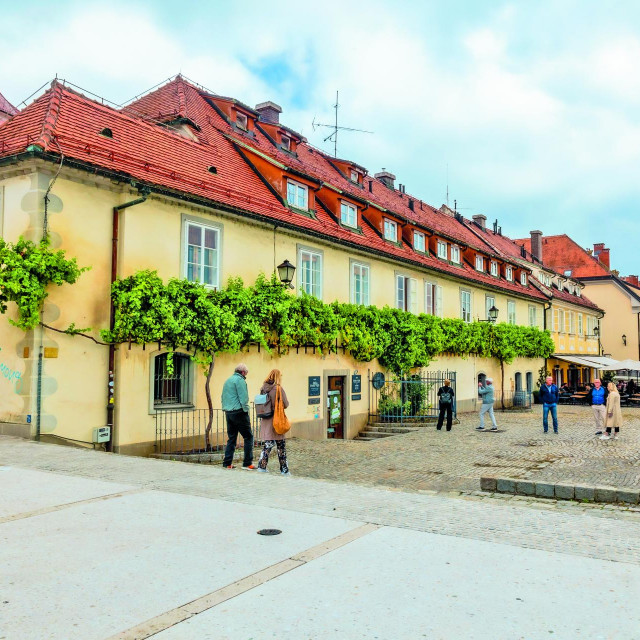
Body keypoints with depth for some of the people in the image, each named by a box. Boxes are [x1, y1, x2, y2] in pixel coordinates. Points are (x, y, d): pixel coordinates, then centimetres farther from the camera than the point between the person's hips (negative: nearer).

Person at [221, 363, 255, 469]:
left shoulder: (227, 380, 18)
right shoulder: (240, 380, -8)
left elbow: (223, 398, 20)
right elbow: (243, 398, -15)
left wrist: (225, 409, 18)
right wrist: (246, 410, -7)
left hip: (228, 413, 8)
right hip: (239, 412, -8)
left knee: (231, 438, 12)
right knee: (248, 437, -2)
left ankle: (227, 463, 9)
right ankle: (247, 463, -4)